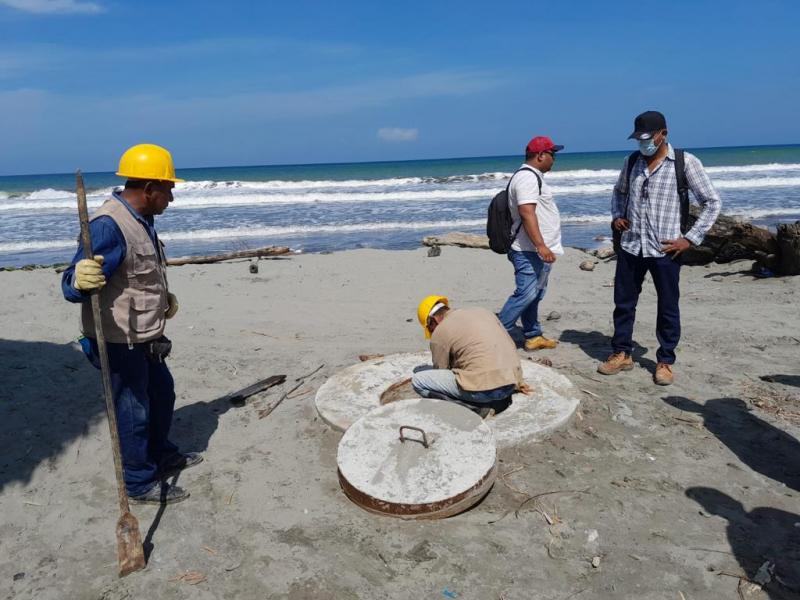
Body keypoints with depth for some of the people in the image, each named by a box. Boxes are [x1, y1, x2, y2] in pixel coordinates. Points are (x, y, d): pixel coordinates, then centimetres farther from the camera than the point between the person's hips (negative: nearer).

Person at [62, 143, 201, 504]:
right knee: (133, 410, 5)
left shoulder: (141, 220, 7)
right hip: (119, 342, -10)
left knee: (162, 393, 23)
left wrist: (163, 297, 27)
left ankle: (161, 456, 44)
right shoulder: (108, 225, -25)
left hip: (145, 337, 10)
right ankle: (140, 483, 24)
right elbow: (71, 287, -31)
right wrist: (81, 279, -51)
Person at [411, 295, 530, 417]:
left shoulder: (440, 332, 2)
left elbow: (440, 371, 11)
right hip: (510, 384, 8)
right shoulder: (483, 312, 19)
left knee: (418, 380, 2)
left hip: (482, 387, -8)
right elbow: (511, 347, 21)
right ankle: (500, 399, 13)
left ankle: (477, 406, -3)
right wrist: (519, 382, 30)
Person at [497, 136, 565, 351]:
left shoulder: (533, 176, 20)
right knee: (526, 294, -13)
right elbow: (527, 213, -25)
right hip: (530, 251, -11)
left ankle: (533, 336, 21)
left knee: (534, 294, 14)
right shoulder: (527, 176, -15)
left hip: (537, 251, 11)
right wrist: (541, 246, -29)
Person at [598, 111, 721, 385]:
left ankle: (665, 362, 21)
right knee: (623, 303, 10)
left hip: (664, 250, -4)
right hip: (630, 247, 4)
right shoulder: (632, 161, 7)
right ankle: (621, 354, 24)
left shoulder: (685, 162, -6)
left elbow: (712, 202, -3)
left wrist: (690, 238, -9)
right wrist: (617, 216, 6)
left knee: (668, 308, 6)